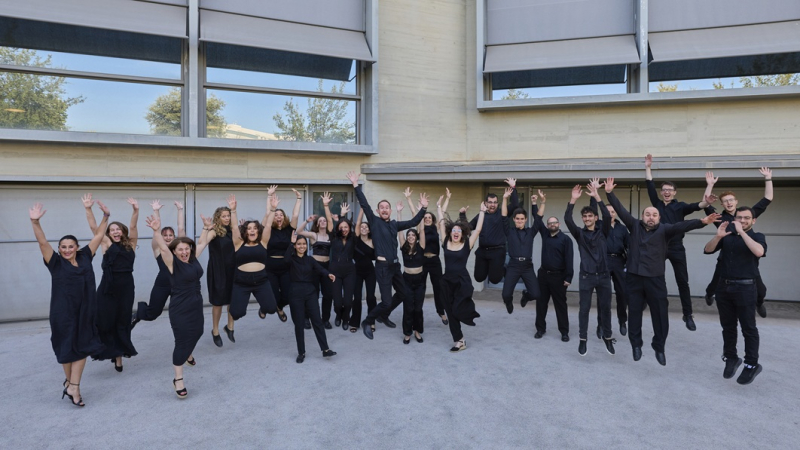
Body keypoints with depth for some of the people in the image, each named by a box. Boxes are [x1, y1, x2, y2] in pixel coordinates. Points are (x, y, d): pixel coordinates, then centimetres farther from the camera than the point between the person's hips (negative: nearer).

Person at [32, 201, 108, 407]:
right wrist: (35, 222, -31)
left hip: (85, 312, 3)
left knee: (81, 348, 5)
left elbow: (98, 236, 6)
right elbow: (42, 242, -17)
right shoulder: (56, 263, -4)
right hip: (63, 313, -3)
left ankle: (73, 387, 13)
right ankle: (70, 381, 33)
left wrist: (106, 216, 1)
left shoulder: (85, 257, 3)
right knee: (67, 349, 12)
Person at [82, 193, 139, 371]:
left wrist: (136, 210, -21)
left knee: (122, 323, 9)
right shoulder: (107, 244, 4)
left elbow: (133, 227, -7)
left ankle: (119, 355, 20)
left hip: (126, 287, 1)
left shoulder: (130, 245, 7)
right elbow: (93, 227, -5)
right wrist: (88, 209, -17)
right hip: (108, 288, -1)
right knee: (105, 322, -1)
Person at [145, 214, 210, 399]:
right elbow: (163, 248, -31)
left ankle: (189, 355, 56)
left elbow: (201, 243, 15)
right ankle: (178, 379, 5)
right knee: (182, 341, -5)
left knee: (196, 333, 24)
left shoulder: (193, 258, 1)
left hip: (196, 305, 7)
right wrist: (157, 231, -44)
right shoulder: (173, 263, -14)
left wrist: (207, 228, 13)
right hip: (180, 309, -7)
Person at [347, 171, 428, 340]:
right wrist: (356, 185, -14)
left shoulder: (394, 224, 12)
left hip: (394, 265, 7)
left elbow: (414, 222, 14)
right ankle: (367, 322, 15)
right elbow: (364, 204, -9)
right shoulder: (374, 221, -2)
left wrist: (423, 208, 5)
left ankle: (384, 315, 34)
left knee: (406, 294, 14)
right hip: (382, 266, -6)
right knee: (386, 302, -8)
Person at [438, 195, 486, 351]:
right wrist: (440, 208, 9)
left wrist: (482, 212, -5)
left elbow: (478, 229, -7)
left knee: (458, 311, -11)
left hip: (462, 281, -3)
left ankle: (470, 310, 25)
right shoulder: (446, 242, 2)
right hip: (447, 281, 4)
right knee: (451, 313, 8)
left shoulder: (467, 244, -4)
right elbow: (441, 224, 5)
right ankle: (459, 341, 21)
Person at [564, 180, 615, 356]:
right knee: (584, 309, 3)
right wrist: (573, 199, -22)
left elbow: (607, 216, -13)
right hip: (586, 276, -1)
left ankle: (607, 337, 26)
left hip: (603, 276, 1)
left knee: (605, 308, 9)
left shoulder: (603, 232, 5)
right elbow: (567, 219, -12)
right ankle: (583, 339, 14)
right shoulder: (579, 233, 3)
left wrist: (596, 196, -20)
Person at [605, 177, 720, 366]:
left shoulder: (664, 230, -2)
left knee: (660, 315, 6)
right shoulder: (635, 226, 3)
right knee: (634, 313, 11)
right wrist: (610, 193, -11)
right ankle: (636, 345, 27)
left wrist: (701, 222, -34)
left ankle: (659, 348, 24)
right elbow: (621, 211, -3)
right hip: (634, 278, 1)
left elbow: (682, 226, -17)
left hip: (655, 279, -1)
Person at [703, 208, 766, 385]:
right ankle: (731, 358, 24)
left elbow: (759, 252, -21)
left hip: (745, 288, -3)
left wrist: (742, 232, -22)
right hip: (723, 287, 4)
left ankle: (752, 364, 11)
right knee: (728, 326, 11)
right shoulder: (727, 236, 9)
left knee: (748, 328, 2)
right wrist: (717, 236, -16)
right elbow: (707, 250, -1)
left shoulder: (757, 237, 1)